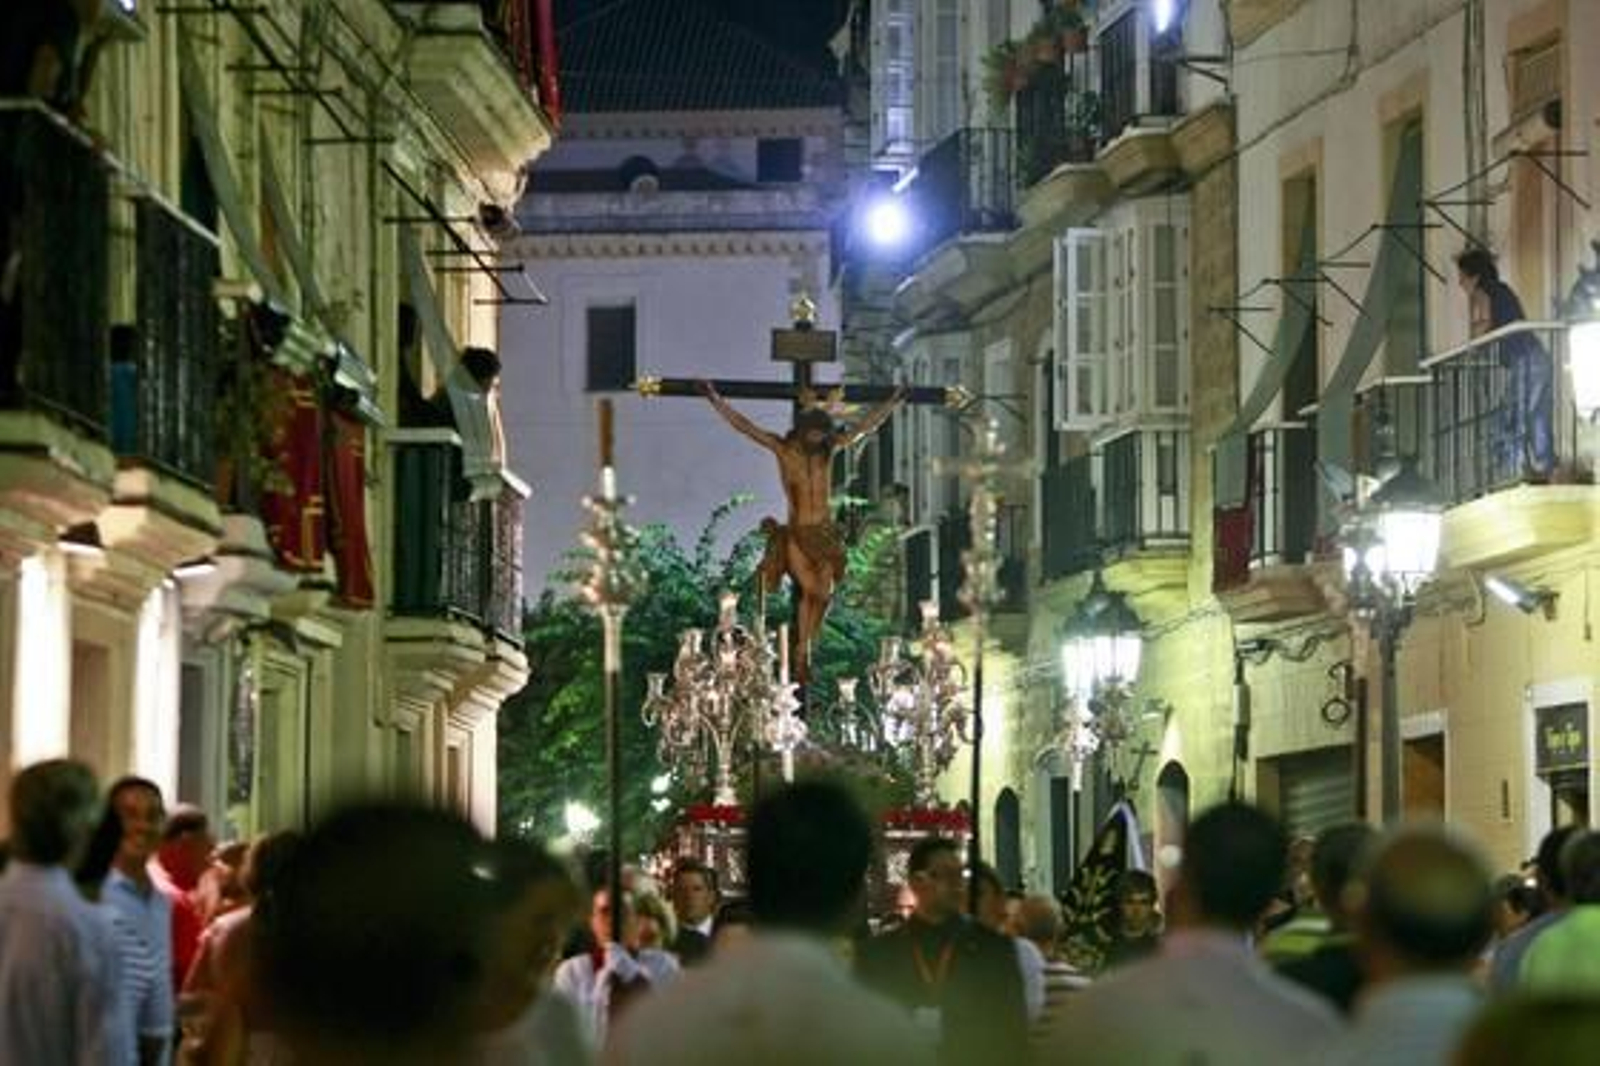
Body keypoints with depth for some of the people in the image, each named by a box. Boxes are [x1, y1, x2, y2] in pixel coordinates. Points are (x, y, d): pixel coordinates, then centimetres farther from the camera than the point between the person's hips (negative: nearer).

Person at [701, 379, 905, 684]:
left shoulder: (829, 448, 5)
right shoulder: (783, 448, -2)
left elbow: (865, 428, 15)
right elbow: (744, 425, -3)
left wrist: (894, 401, 18)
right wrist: (715, 399, -7)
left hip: (825, 533, 4)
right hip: (796, 533, -4)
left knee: (824, 595, 0)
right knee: (810, 590, -15)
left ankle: (804, 650, 13)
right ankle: (801, 658, -8)